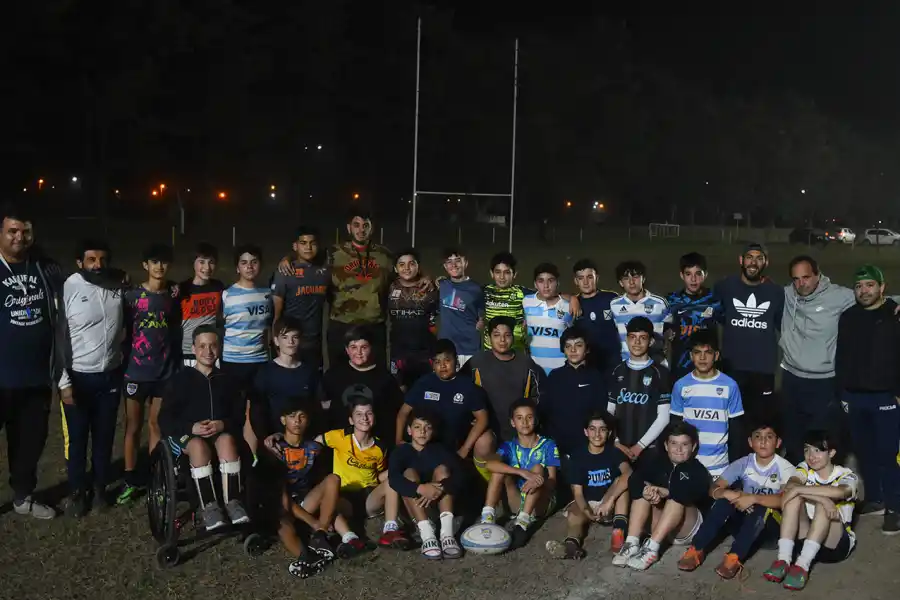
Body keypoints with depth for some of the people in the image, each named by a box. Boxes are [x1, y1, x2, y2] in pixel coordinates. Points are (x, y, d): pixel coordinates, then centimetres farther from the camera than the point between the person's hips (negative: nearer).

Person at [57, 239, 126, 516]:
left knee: (105, 436, 14)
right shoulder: (69, 287, -13)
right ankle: (77, 492, 23)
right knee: (76, 438, 7)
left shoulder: (119, 285, -1)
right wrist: (64, 381, -12)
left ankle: (100, 487, 30)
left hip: (110, 375, 3)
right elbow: (59, 336, -11)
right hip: (79, 376, -3)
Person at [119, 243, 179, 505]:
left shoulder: (174, 295, 3)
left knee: (157, 424, 11)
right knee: (133, 426, 7)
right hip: (136, 370, -2)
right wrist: (123, 362, -4)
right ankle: (131, 480, 16)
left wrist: (177, 363, 7)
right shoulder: (132, 295, -4)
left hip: (165, 370, 2)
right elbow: (124, 330, 0)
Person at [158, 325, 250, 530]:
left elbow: (240, 415, 8)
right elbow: (164, 419, 2)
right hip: (186, 434, -1)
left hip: (222, 433, 1)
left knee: (227, 440, -35)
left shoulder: (226, 380, 15)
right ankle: (209, 506, -34)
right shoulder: (180, 379, 8)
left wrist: (223, 424, -15)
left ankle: (233, 502, -36)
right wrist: (191, 427, -17)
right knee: (199, 445, -37)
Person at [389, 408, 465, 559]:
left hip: (437, 503, 2)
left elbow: (459, 475, -18)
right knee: (409, 473, -25)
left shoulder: (439, 449, 0)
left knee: (442, 469, -20)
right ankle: (427, 535, -40)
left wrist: (439, 489, -37)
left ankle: (447, 533, -36)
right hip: (412, 506, -1)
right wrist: (421, 489, -43)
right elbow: (393, 479, -27)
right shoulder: (401, 451, -6)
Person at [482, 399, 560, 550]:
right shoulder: (509, 446, 0)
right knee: (500, 468, -19)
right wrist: (522, 472, -39)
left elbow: (552, 481, -13)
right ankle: (487, 518, -31)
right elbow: (490, 464, -24)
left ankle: (523, 523, -39)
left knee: (538, 468, -27)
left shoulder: (548, 445, -4)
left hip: (541, 504, -2)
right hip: (517, 503, 2)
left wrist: (540, 482, -38)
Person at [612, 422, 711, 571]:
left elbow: (688, 492, -29)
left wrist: (661, 491, -32)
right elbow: (634, 480, -16)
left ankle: (651, 548, -38)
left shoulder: (699, 471, -5)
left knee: (679, 495, -29)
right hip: (658, 527, 4)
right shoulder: (658, 462, 4)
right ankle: (632, 544, -28)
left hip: (687, 530, -4)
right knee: (644, 488, -17)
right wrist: (647, 490, -35)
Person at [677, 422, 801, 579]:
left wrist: (754, 498, -38)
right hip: (745, 521, 3)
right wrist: (728, 494, -31)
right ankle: (697, 549, -25)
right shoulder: (744, 463, -4)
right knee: (725, 500, -26)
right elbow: (714, 489, -9)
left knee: (762, 507, -34)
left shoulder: (785, 468, -14)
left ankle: (734, 557, -35)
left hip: (771, 525, -3)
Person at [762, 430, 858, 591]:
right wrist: (822, 498, -37)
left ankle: (802, 565, -40)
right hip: (806, 540, 3)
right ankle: (783, 560, -33)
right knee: (794, 498, -23)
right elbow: (790, 487, -22)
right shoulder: (804, 468, 2)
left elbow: (840, 492, -32)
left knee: (824, 505, -30)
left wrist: (798, 489, -31)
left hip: (837, 544, -3)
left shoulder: (847, 475, -6)